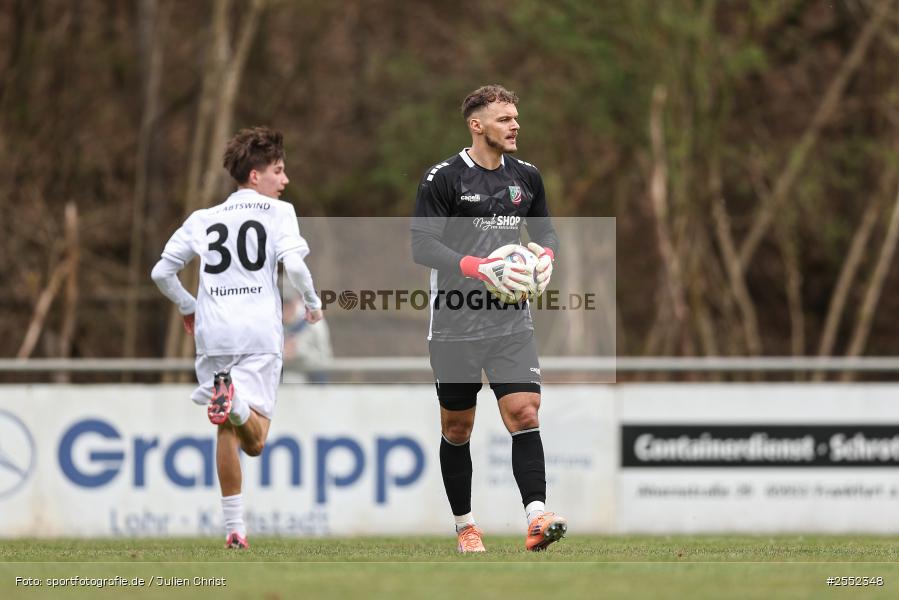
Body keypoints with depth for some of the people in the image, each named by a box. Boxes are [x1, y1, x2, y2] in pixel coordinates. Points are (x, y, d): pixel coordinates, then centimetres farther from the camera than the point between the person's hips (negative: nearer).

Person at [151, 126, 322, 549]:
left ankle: (234, 528, 9)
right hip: (260, 332, -4)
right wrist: (313, 303, 7)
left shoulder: (203, 219, 18)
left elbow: (162, 272, 17)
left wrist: (188, 308, 33)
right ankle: (235, 403, -43)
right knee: (254, 441, -9)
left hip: (212, 335, 4)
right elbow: (293, 264, -10)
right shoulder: (278, 212, 5)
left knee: (227, 434, 12)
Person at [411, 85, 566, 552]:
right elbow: (422, 246, -13)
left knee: (524, 412, -13)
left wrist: (546, 254, -2)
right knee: (457, 427, 7)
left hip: (511, 321, 3)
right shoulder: (443, 178, -8)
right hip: (454, 324, -3)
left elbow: (545, 230, 22)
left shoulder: (525, 177, 8)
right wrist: (478, 268, -25)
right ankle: (465, 526, 21)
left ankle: (536, 520, -22)